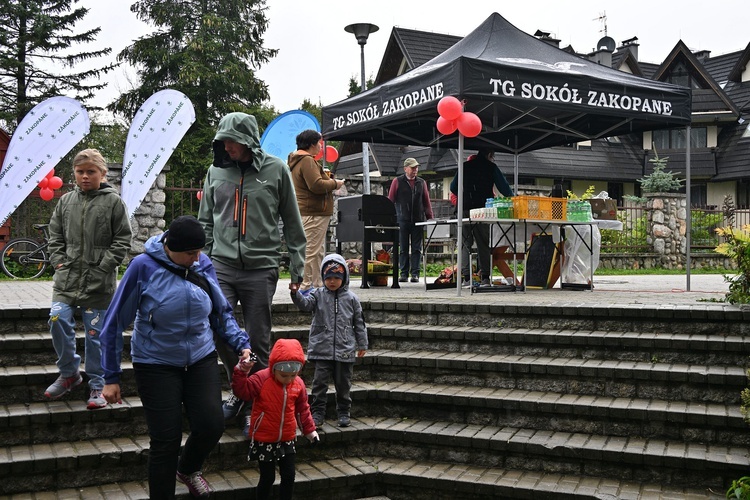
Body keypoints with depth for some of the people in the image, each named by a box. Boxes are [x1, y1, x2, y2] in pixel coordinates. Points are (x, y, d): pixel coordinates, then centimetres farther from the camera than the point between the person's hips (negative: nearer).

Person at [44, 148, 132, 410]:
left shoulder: (113, 201, -3)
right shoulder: (66, 200, 9)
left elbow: (122, 240, -3)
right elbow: (55, 234, 16)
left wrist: (104, 266, -10)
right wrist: (58, 260, 3)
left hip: (99, 282, -3)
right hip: (67, 276, 4)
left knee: (95, 333, 2)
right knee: (58, 319, -9)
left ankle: (96, 386, 16)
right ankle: (69, 372, 13)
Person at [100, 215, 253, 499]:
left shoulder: (203, 265, -3)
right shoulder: (144, 267, -14)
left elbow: (222, 313, 10)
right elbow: (115, 322, -8)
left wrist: (241, 344, -5)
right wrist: (111, 377, -7)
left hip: (201, 360, 3)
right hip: (157, 366, -3)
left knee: (211, 426, -7)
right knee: (166, 440, -4)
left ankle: (188, 469, 28)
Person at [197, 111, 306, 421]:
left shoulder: (276, 169, 1)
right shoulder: (216, 171, 9)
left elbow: (293, 224, 5)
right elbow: (205, 222, 16)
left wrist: (297, 270, 3)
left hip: (261, 268, -2)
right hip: (221, 267, 2)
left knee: (258, 341, 3)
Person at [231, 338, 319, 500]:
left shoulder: (298, 384, -2)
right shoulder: (262, 379, -15)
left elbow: (302, 409, 9)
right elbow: (242, 390, -21)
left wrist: (309, 429, 12)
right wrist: (242, 372, -33)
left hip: (287, 440, 4)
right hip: (264, 440, -4)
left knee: (289, 476, 9)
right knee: (267, 478, 3)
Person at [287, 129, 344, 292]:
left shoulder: (298, 160, 20)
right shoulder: (307, 161, -15)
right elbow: (316, 185, -24)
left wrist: (328, 181, 13)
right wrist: (334, 184, -10)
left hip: (307, 212, 11)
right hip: (312, 213, -11)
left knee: (318, 252, 16)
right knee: (311, 251, -9)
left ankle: (317, 284, 22)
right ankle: (306, 286, -7)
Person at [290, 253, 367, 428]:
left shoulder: (351, 298, 4)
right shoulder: (318, 295, 2)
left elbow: (359, 322, 8)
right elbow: (305, 304, -17)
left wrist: (362, 344, 8)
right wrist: (295, 293, -37)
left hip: (345, 350, 1)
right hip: (322, 349, 0)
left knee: (343, 383, 10)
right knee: (319, 382, 1)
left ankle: (343, 412, 24)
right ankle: (318, 413, 11)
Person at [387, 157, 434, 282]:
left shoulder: (421, 182, 13)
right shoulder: (397, 182, 6)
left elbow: (427, 202, 14)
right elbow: (390, 200, 5)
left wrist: (430, 218, 6)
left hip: (418, 220, 2)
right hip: (402, 220, -2)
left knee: (417, 248, 0)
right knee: (403, 248, 1)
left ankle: (415, 274, 2)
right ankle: (403, 273, 5)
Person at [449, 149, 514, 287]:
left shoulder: (465, 166, 10)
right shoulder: (491, 167, 3)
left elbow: (453, 188, 14)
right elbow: (504, 187, 2)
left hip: (466, 209, 2)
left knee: (465, 243, 5)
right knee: (484, 244, 6)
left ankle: (466, 277, -2)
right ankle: (485, 276, 1)